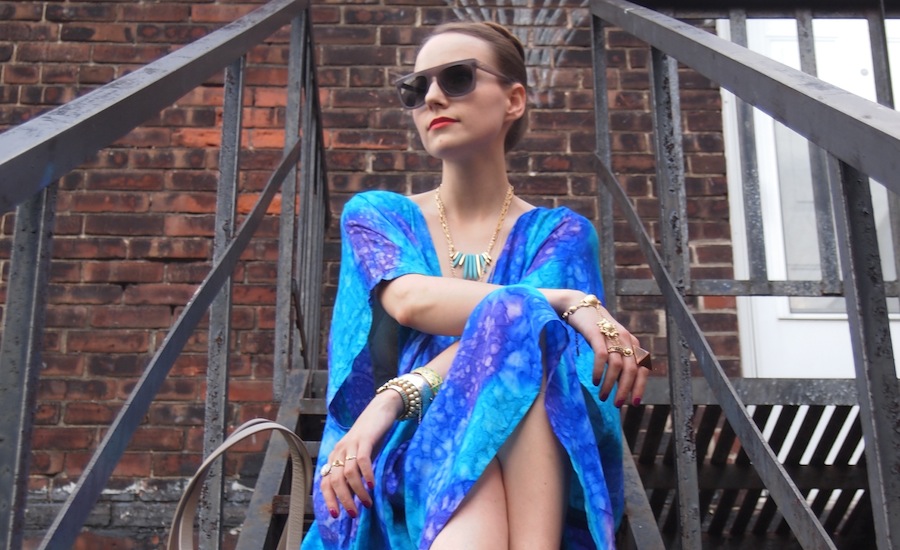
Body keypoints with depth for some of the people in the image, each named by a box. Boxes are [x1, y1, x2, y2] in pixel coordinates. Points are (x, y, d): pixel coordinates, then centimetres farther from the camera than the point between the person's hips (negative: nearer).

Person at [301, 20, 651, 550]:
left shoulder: (560, 232, 13)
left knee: (514, 330, -32)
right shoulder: (376, 215, 16)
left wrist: (392, 400, -25)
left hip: (532, 471, 1)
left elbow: (520, 329, -9)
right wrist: (568, 303, -18)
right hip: (394, 467, 0)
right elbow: (409, 299, -8)